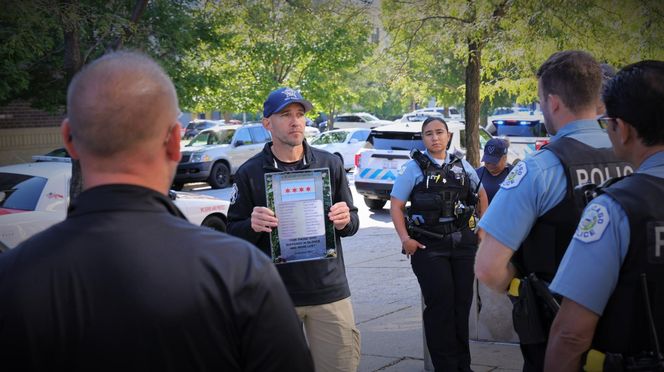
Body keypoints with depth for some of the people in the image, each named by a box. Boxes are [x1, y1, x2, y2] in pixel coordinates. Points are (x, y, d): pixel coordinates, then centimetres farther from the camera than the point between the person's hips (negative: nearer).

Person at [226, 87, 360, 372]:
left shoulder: (330, 164, 5)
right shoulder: (249, 173, 1)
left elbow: (352, 223, 9)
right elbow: (233, 232, 1)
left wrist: (345, 221, -13)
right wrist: (252, 226, -19)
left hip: (328, 289, 1)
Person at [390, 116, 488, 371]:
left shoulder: (461, 165, 9)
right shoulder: (414, 167, -1)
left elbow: (481, 194, 24)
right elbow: (396, 205, -1)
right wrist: (405, 238, -11)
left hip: (463, 243, 4)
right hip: (428, 246, -3)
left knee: (462, 304, 8)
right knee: (440, 305, -3)